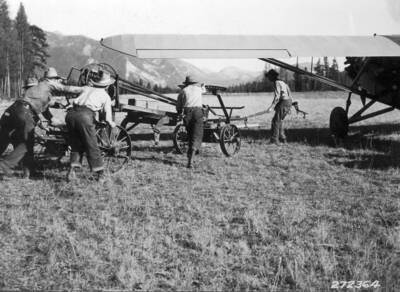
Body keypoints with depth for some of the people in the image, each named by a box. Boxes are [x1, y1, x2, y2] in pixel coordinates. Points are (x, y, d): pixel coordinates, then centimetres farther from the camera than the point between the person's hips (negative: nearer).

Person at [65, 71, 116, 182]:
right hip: (85, 116, -4)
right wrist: (112, 124, 34)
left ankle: (72, 169, 5)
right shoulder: (105, 96, 15)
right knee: (92, 147, 9)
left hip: (71, 114, 4)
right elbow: (108, 118, 13)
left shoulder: (86, 88, 24)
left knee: (76, 145, 19)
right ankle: (100, 174, 16)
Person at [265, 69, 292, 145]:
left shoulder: (277, 83, -11)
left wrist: (271, 107, -22)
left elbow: (277, 97, -20)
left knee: (276, 121, -6)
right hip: (288, 102, 10)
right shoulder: (281, 82, 19)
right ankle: (282, 138, 22)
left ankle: (274, 141, -7)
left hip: (283, 104, -10)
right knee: (279, 121, 19)